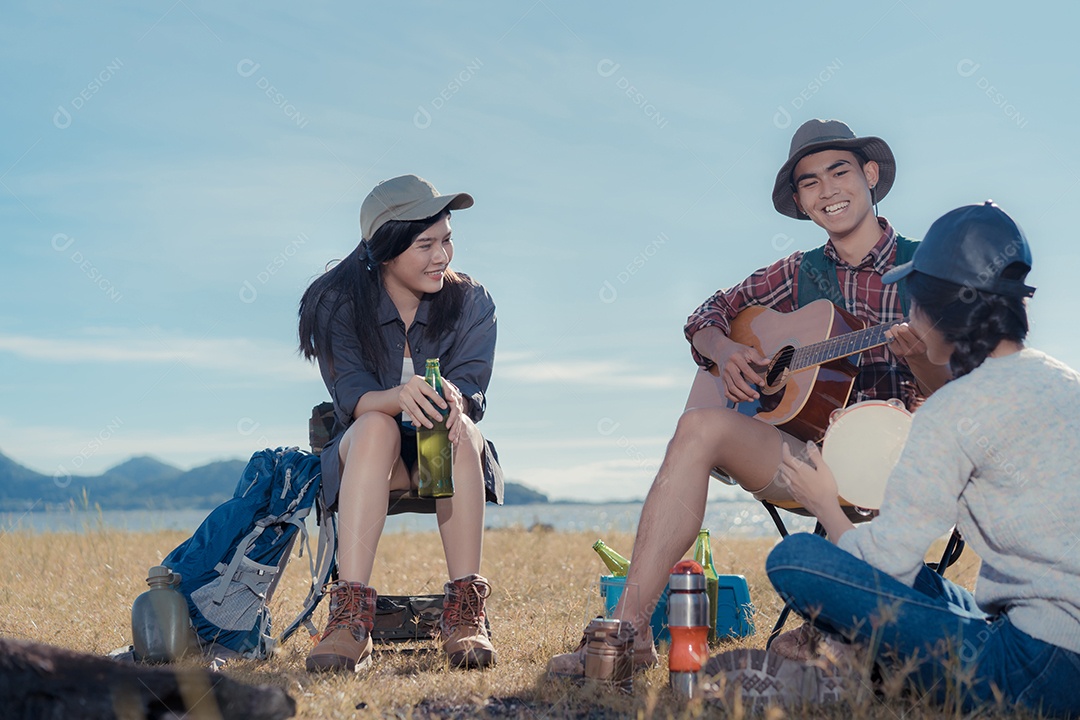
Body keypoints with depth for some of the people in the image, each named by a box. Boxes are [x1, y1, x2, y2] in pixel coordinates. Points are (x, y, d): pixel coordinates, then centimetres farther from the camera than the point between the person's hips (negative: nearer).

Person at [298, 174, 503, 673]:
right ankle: (351, 619, -46)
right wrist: (398, 398, -43)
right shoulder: (338, 303, -6)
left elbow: (471, 385, -14)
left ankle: (465, 613, -36)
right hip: (363, 453, -1)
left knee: (462, 430, -34)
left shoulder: (471, 302, 0)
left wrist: (453, 401, -40)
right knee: (376, 426, -36)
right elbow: (351, 394, -19)